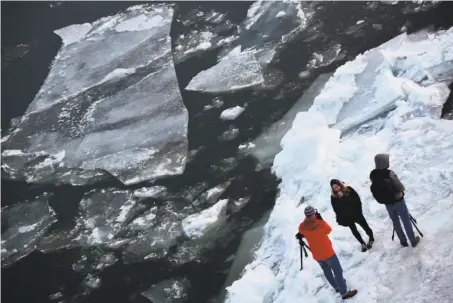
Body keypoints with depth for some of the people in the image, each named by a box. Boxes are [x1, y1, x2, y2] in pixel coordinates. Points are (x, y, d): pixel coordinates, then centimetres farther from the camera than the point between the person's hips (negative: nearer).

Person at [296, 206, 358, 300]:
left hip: (316, 255, 6)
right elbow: (328, 230, -8)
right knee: (338, 271, 9)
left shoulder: (302, 227, -16)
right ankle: (344, 293, 18)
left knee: (326, 271, 26)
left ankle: (337, 286, 46)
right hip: (327, 252, -6)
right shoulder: (319, 223, -29)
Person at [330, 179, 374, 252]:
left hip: (356, 214, -1)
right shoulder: (333, 197, -13)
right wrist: (341, 219, -12)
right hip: (346, 218, 1)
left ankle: (371, 238, 42)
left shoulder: (348, 189, -15)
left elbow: (357, 199, -10)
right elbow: (336, 210, -8)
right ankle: (362, 243, 37)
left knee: (365, 226, 15)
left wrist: (359, 211, -14)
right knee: (354, 231, 15)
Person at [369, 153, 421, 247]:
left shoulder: (373, 175, -13)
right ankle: (413, 241, 30)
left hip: (387, 203, 5)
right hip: (398, 201, -5)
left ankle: (403, 241, 36)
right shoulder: (389, 173, -29)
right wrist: (402, 189, 2)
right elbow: (400, 187, -20)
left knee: (395, 222, 23)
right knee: (406, 221, 15)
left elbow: (376, 188, -1)